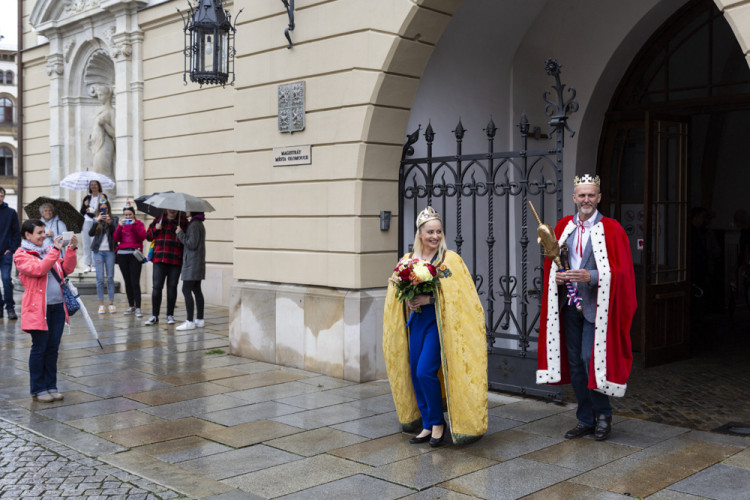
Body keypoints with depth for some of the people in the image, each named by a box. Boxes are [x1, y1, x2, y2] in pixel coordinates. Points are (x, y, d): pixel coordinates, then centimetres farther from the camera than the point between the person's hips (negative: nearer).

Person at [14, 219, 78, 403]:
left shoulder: (48, 250, 17)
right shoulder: (21, 255, -3)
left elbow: (66, 269, 12)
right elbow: (38, 270, -20)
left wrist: (71, 250, -1)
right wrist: (55, 250, -21)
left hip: (57, 307, 6)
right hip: (38, 308, -6)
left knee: (53, 349, 10)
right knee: (39, 349, 0)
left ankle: (51, 386, 18)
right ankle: (38, 389, 10)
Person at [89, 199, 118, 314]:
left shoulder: (114, 219, 7)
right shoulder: (96, 221, 11)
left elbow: (116, 233, -7)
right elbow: (91, 233, -3)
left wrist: (109, 222, -21)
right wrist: (97, 221, -15)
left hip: (109, 251, -1)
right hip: (98, 251, 1)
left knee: (110, 278, 1)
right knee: (100, 279, 0)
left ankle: (111, 303, 5)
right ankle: (101, 304, 3)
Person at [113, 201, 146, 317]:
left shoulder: (139, 224, 6)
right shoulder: (121, 224, 14)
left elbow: (142, 237, -8)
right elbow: (115, 239, 3)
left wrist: (133, 226, -13)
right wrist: (120, 227, -8)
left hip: (135, 255, -4)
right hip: (122, 254, 4)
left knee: (135, 282, -11)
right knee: (127, 281, 7)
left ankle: (138, 308, -14)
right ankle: (131, 306, 14)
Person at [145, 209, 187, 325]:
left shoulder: (183, 222, 6)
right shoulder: (158, 220, 13)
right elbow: (148, 236, 15)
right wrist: (155, 229, -2)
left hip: (175, 260, -1)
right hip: (159, 259, 1)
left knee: (172, 287, 5)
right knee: (157, 286, -3)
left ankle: (170, 315, 16)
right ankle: (154, 316, 4)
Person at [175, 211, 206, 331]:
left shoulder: (194, 225, -14)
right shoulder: (199, 224, 16)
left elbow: (192, 244, -19)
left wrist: (180, 234, -11)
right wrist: (181, 234, 12)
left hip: (192, 263, -10)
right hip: (198, 263, 10)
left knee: (186, 290, -8)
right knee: (196, 290, 11)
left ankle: (190, 322, -9)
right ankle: (200, 319, 15)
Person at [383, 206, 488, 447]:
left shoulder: (450, 260, -5)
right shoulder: (408, 260, 8)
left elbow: (459, 294, -9)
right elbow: (397, 292, 14)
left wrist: (430, 299, -19)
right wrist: (408, 300, -8)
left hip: (438, 321, -5)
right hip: (416, 320, 5)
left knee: (426, 371, -13)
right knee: (415, 374, 5)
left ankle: (438, 423, 8)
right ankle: (427, 426, 20)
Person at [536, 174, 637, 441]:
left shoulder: (611, 229, -5)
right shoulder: (563, 227, 8)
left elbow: (620, 271, -9)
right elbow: (550, 263, 14)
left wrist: (590, 276, -22)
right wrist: (558, 276, -7)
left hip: (596, 305, -5)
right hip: (569, 303, 5)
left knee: (590, 358, -10)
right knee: (574, 362, 8)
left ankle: (603, 414, 13)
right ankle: (585, 420, 20)